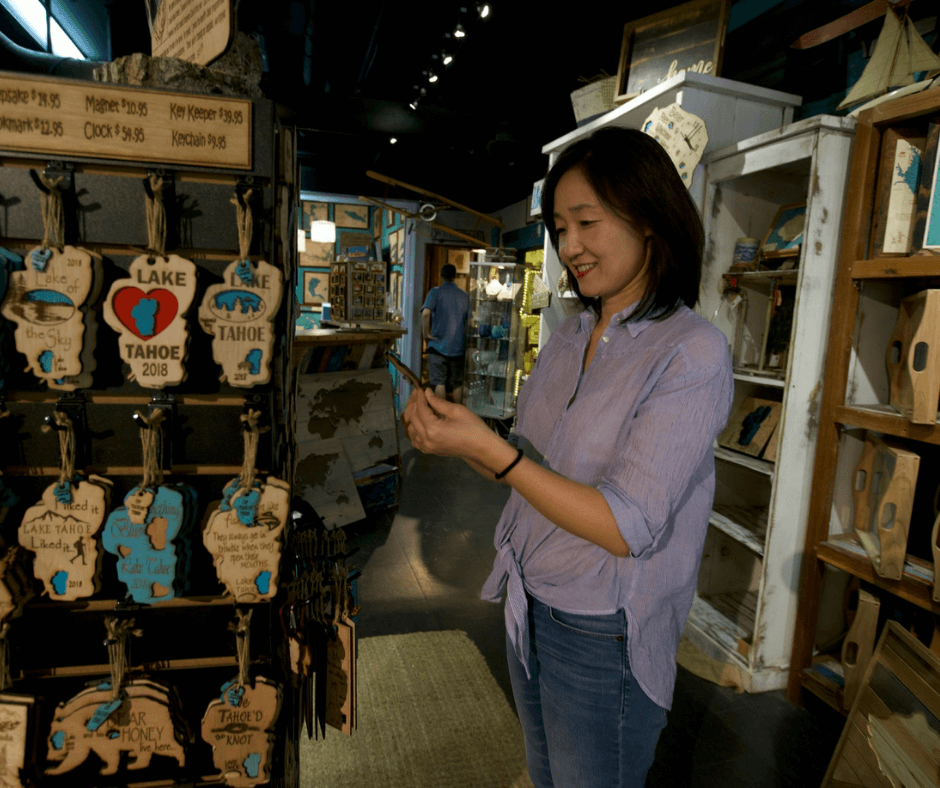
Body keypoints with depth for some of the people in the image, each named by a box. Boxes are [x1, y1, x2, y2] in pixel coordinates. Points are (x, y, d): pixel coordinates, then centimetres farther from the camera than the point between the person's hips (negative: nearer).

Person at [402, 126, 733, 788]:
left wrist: (490, 449, -27)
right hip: (528, 609, 7)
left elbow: (626, 527, -25)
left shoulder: (692, 353, -20)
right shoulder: (569, 337, 2)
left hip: (603, 636, -6)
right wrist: (453, 439, -10)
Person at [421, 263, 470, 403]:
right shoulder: (464, 295, 9)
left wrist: (426, 333, -8)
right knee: (457, 384, 11)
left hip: (438, 344, -3)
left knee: (439, 382, 1)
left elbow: (426, 313, -19)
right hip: (458, 346, 3)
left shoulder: (435, 292, -4)